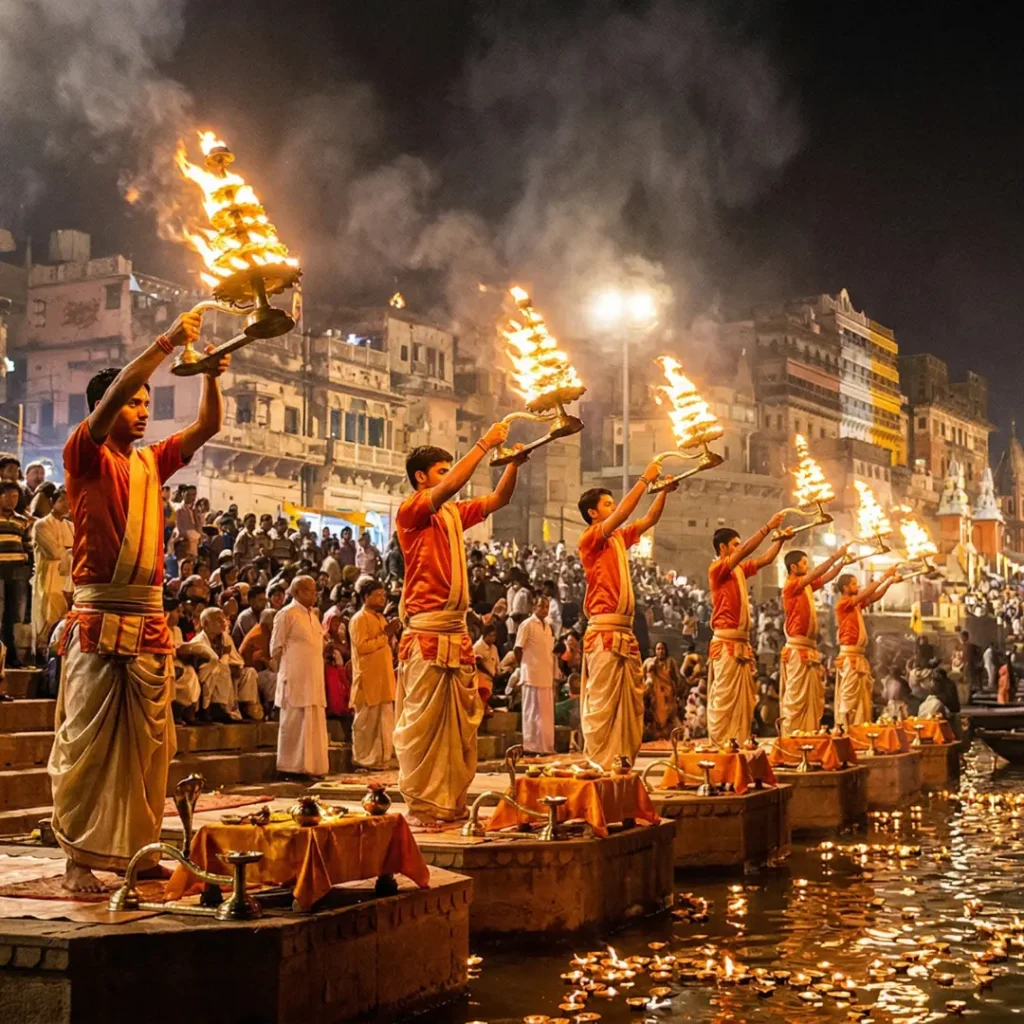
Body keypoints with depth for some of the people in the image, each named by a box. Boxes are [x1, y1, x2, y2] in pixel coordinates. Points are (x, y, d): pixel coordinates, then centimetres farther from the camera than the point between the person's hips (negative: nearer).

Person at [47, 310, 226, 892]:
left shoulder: (151, 462, 15)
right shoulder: (86, 457, -1)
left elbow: (208, 427, 12)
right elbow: (111, 395, -16)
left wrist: (211, 376, -5)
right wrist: (167, 343, -19)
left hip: (150, 623, 6)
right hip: (99, 620, -6)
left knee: (149, 745, 7)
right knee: (86, 742, -4)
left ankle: (138, 849, 14)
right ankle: (78, 858, 0)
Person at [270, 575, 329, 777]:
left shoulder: (312, 615, 16)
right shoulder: (287, 614, -6)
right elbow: (276, 648, -6)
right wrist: (288, 668, -4)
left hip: (313, 678, 8)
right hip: (295, 677, -8)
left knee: (315, 722, 7)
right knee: (295, 722, -4)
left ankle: (311, 766, 12)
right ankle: (293, 767, 1)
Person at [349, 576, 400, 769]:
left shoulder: (380, 618, 18)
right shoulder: (359, 619, -9)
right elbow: (362, 646, -21)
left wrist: (391, 634, 8)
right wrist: (385, 635, -18)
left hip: (383, 677, 8)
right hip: (368, 679, -8)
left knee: (384, 721, 8)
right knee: (366, 722, -3)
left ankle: (380, 759, 15)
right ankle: (363, 760, 3)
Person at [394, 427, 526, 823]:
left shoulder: (454, 514, 16)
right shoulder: (411, 511, -5)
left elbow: (498, 499, 18)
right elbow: (450, 486, -20)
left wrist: (514, 463, 2)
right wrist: (485, 443, -15)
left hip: (458, 634, 8)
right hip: (425, 635, -8)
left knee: (461, 724, 8)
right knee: (422, 724, -6)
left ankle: (453, 804, 13)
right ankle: (421, 807, -2)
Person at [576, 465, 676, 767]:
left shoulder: (619, 538, 17)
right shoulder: (590, 539, -5)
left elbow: (648, 520, 21)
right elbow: (622, 514, -17)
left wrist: (664, 491, 7)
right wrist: (646, 479, -12)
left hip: (625, 634, 8)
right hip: (604, 633, -8)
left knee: (631, 704, 8)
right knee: (602, 705, -9)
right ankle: (598, 766, -8)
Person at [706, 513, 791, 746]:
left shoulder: (739, 570, 14)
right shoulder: (717, 569, -9)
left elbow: (765, 559, 21)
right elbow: (746, 550, -20)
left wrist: (781, 539, 9)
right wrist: (768, 527, -20)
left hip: (742, 643, 9)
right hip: (726, 643, -9)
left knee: (743, 699, 8)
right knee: (724, 699, -9)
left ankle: (739, 745, 10)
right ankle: (719, 748, -9)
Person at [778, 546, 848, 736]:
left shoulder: (807, 586, 14)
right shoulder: (791, 586, -10)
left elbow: (827, 577, 16)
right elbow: (816, 573, -19)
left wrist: (843, 560, 5)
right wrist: (835, 556, -16)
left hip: (810, 649, 9)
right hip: (797, 650, -9)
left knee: (813, 699, 9)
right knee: (795, 699, -9)